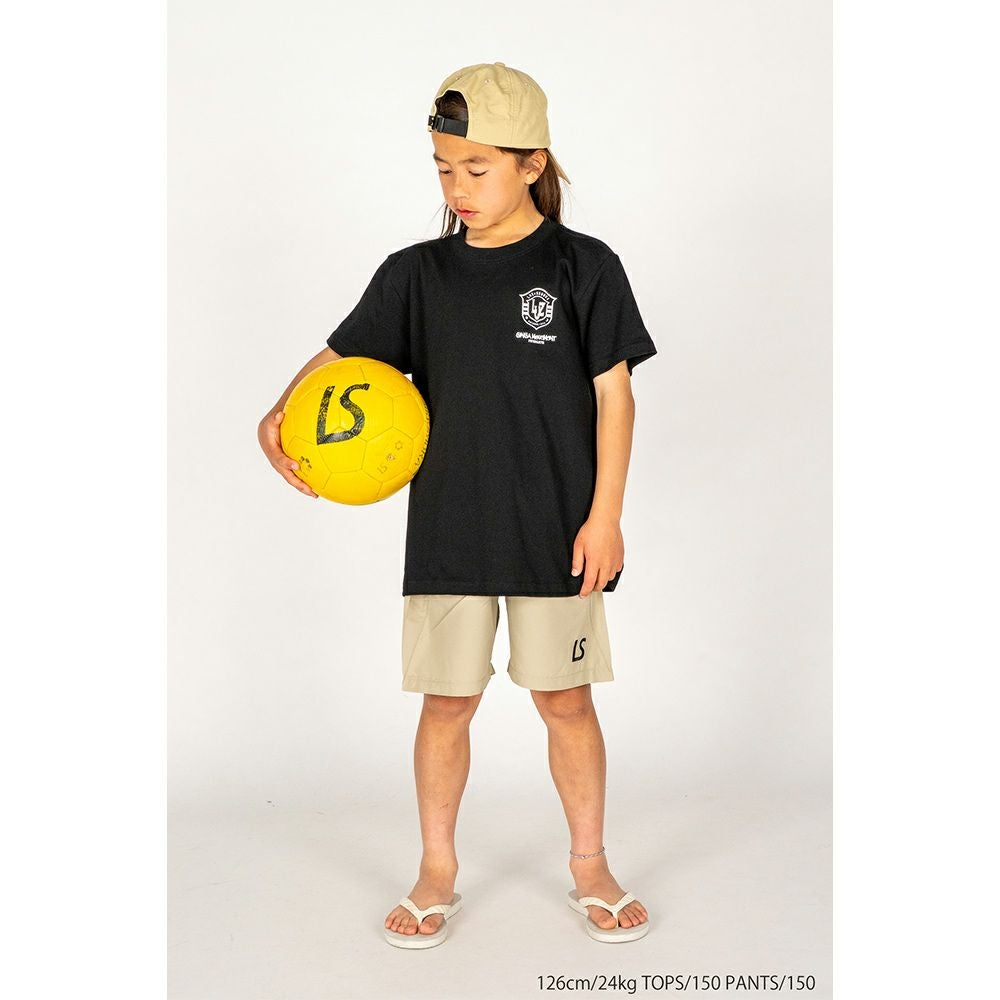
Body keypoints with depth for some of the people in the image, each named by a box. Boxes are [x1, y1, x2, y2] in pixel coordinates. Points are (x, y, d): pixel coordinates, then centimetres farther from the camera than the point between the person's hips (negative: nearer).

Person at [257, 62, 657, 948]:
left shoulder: (583, 267, -3)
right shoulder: (416, 274, 3)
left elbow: (613, 394, -3)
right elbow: (339, 359, 5)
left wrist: (605, 515, -8)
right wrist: (280, 418, -14)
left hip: (558, 533, -2)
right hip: (449, 532, 2)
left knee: (565, 700, 9)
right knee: (446, 702, 9)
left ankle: (590, 867, 30)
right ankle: (437, 873, 29)